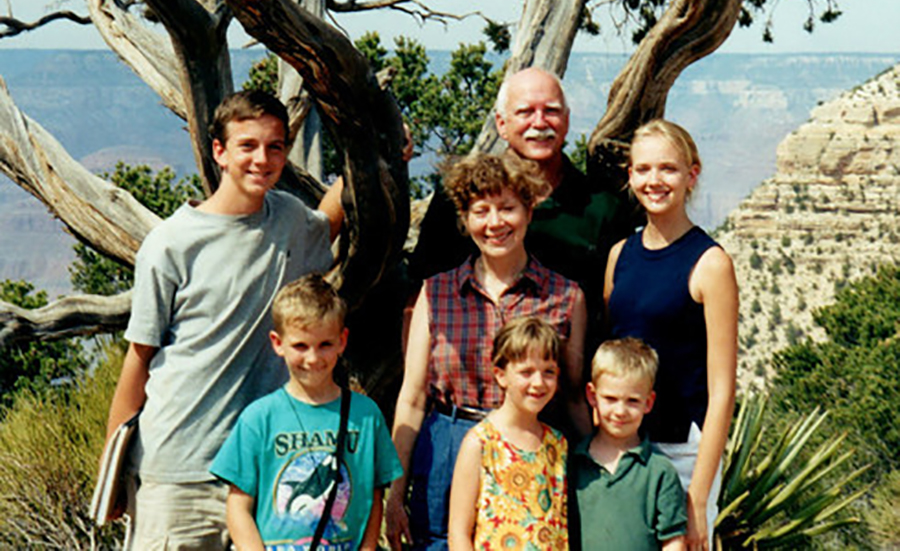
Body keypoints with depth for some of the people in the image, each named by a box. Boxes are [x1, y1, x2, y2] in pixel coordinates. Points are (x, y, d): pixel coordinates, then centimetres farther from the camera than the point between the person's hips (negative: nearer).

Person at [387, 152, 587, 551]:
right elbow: (411, 399, 7)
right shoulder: (436, 293, 6)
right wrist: (395, 494, 3)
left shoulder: (566, 297, 4)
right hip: (445, 462, 1)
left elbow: (575, 398, 10)